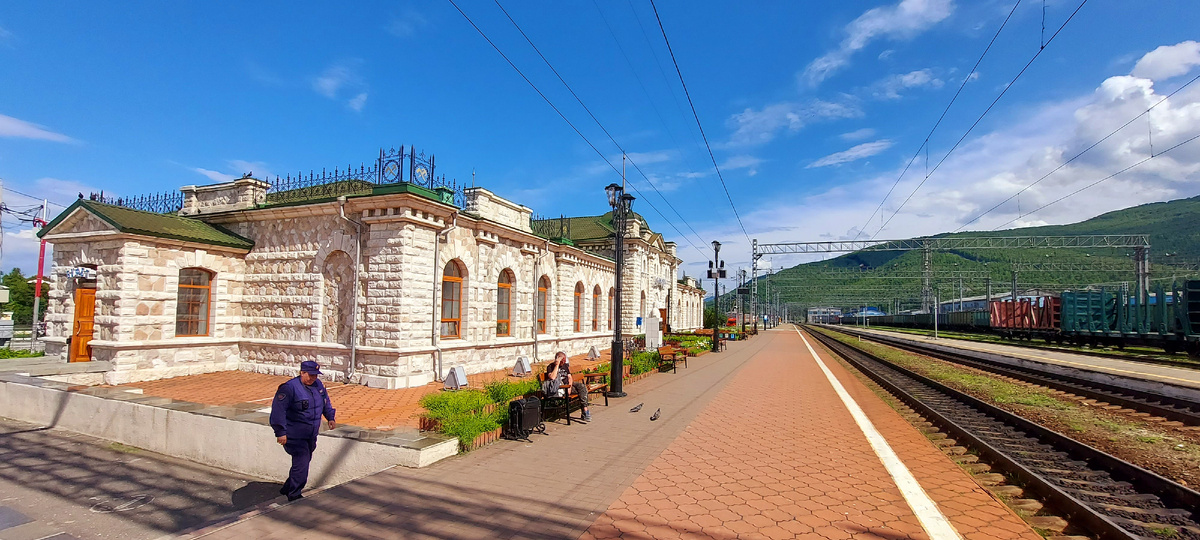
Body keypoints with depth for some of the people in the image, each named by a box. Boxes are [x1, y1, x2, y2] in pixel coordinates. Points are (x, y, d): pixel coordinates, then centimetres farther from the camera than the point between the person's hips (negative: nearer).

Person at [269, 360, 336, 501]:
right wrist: (280, 432, -21)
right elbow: (278, 409, -19)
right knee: (301, 462, -10)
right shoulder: (289, 388, -17)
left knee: (303, 462, 17)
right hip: (294, 435, -8)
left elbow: (326, 401, 20)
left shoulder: (318, 384, 5)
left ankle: (287, 489, 36)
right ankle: (294, 495, 5)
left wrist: (330, 417, 14)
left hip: (311, 435, 8)